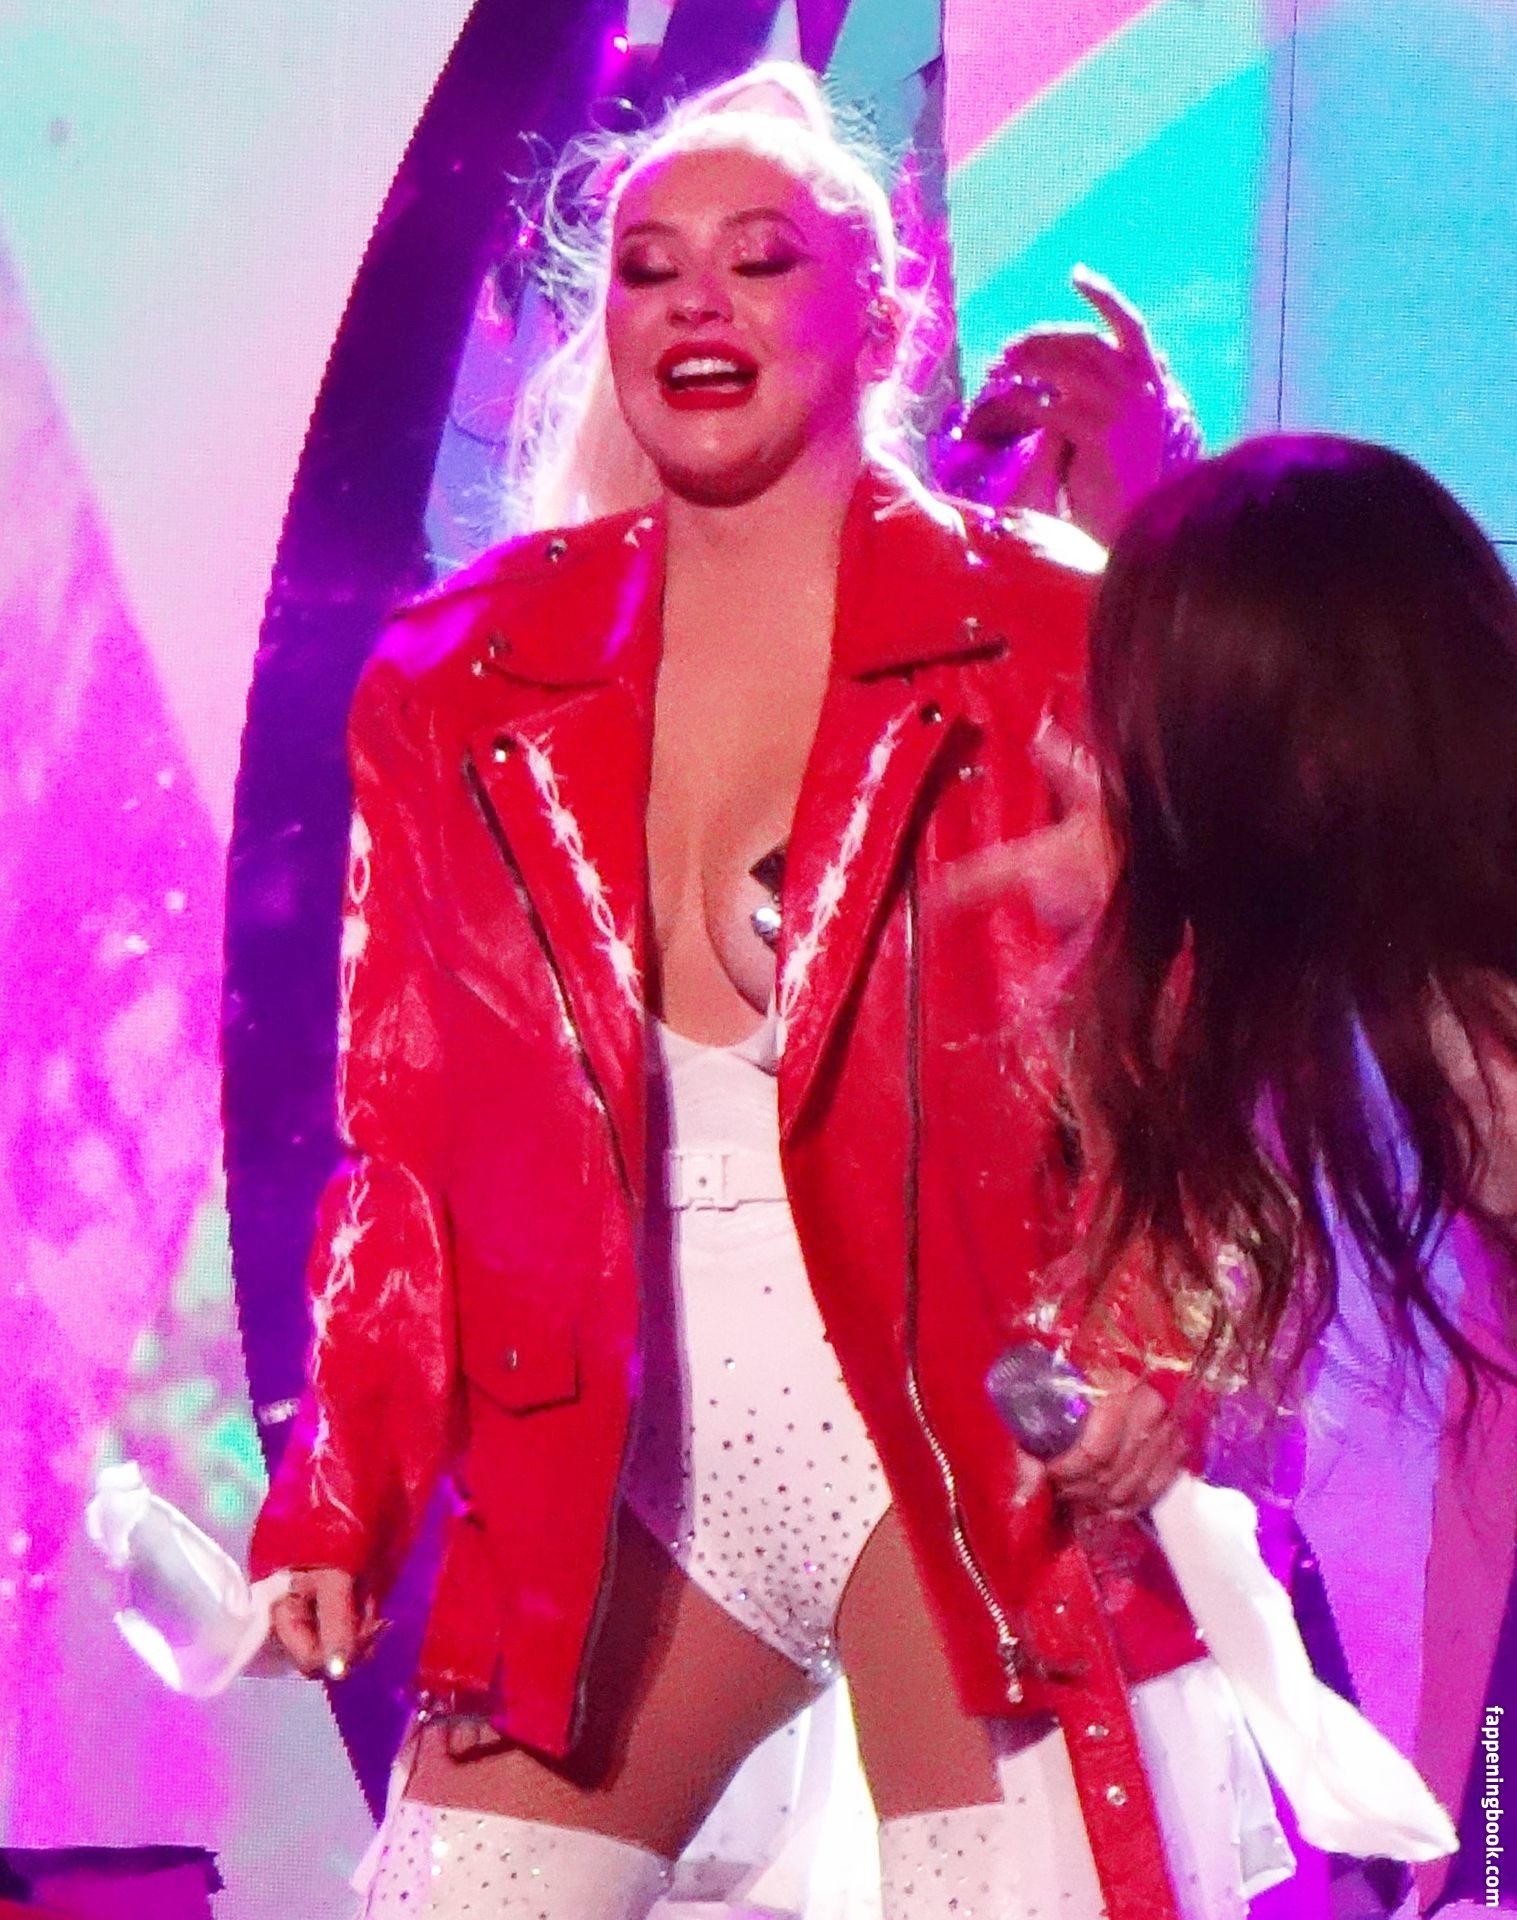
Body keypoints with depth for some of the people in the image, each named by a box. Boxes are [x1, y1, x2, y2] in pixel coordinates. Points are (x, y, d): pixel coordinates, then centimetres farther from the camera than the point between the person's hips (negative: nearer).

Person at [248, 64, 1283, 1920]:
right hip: (619, 1455, 3)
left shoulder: (1045, 645, 1)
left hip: (968, 1456, -3)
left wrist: (1149, 1351, -19)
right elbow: (411, 1122, 10)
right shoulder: (464, 683, 9)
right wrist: (338, 1498, 2)